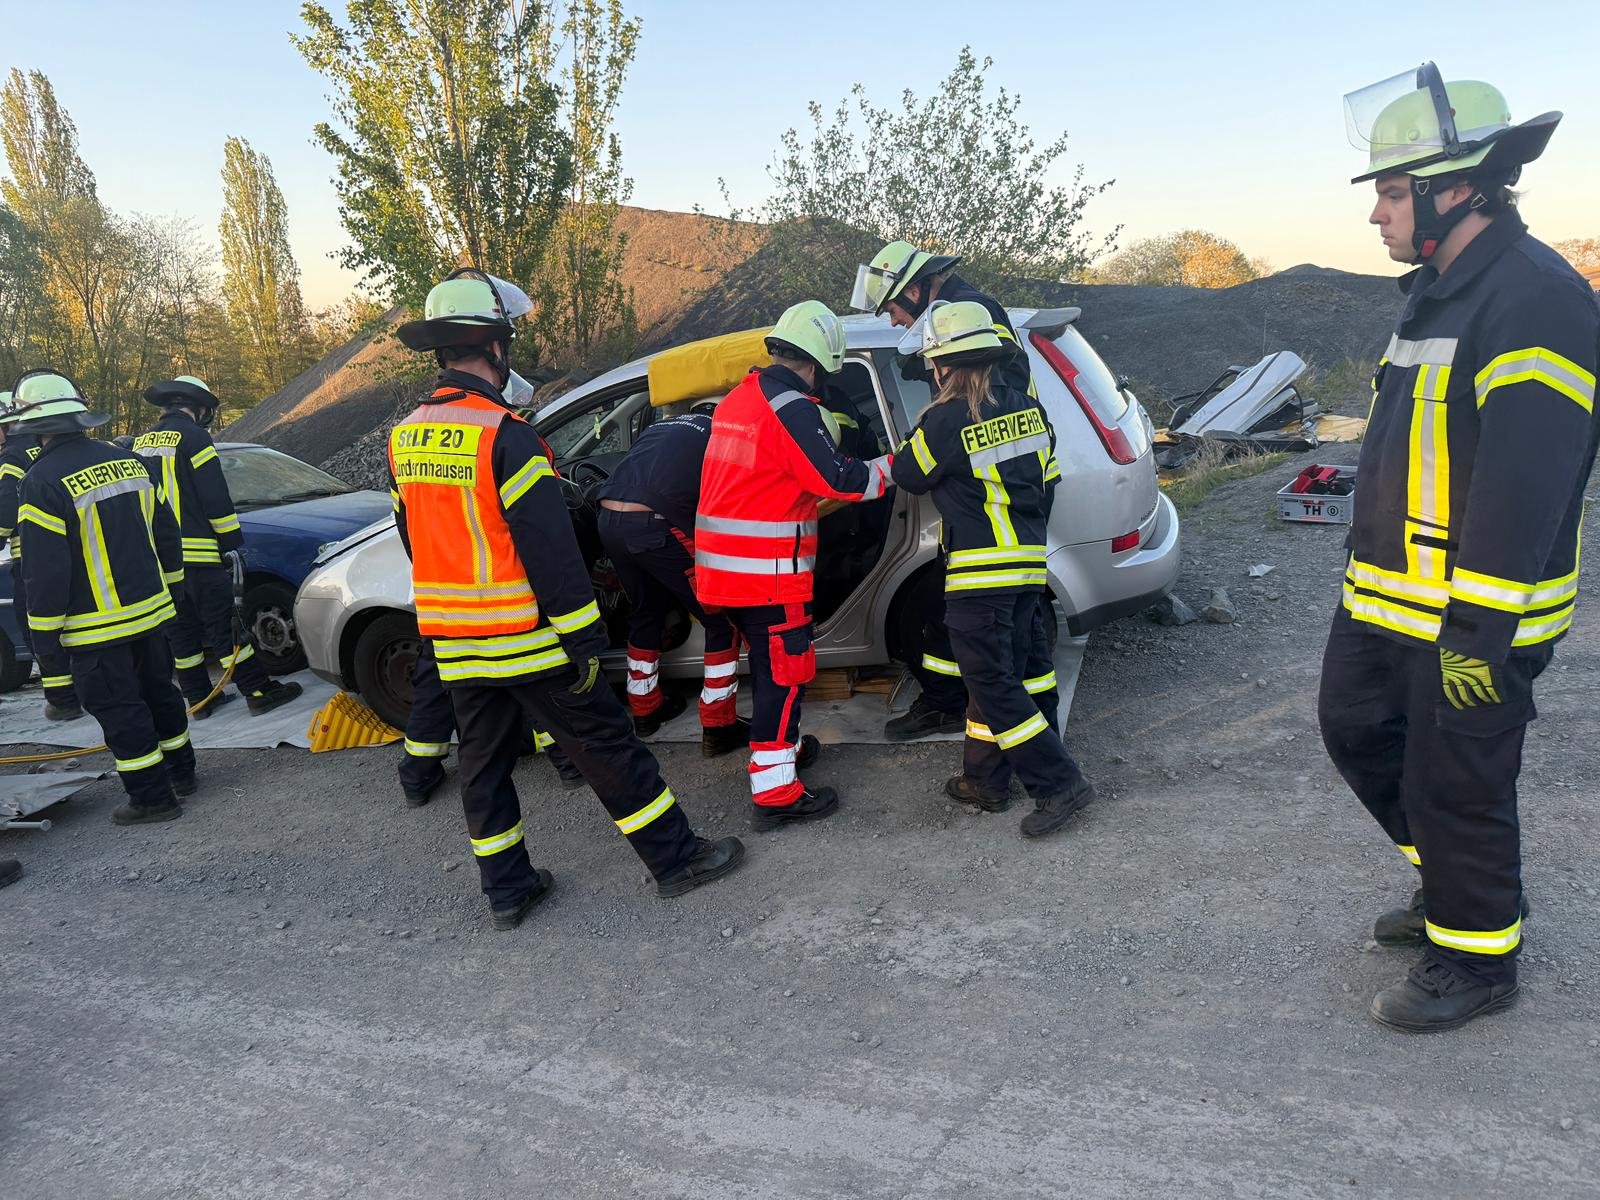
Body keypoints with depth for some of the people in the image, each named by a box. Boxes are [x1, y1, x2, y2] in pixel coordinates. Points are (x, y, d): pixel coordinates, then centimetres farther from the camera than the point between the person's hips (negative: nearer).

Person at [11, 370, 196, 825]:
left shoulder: (42, 481, -17)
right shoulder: (127, 460, 5)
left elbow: (44, 566, -17)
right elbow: (165, 529, 13)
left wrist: (45, 628, -7)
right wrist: (169, 585, 24)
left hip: (94, 629, -7)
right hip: (149, 609, 7)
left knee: (119, 711, 2)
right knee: (158, 692, 20)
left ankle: (153, 796, 7)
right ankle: (181, 772, 32)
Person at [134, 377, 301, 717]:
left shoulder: (141, 443, 16)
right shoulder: (193, 437, -9)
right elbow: (216, 498, -13)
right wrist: (233, 543, -5)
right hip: (196, 554, -7)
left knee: (180, 629, 12)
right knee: (224, 625, -5)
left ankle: (199, 698, 18)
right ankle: (260, 692, -2)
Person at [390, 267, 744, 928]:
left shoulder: (404, 438, 5)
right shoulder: (503, 433, -18)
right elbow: (550, 549, -19)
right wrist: (585, 641, -13)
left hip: (454, 645, 7)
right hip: (526, 641, -7)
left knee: (484, 763, 16)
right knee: (607, 746, 4)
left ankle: (507, 890, 26)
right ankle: (677, 859, 14)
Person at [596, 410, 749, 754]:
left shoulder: (664, 426, 30)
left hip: (609, 520, 7)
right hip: (655, 526, -7)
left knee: (645, 611, 28)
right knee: (722, 621, 6)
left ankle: (645, 709, 40)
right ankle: (718, 728, 8)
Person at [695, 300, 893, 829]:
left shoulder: (739, 399, 14)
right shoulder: (792, 408, -15)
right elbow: (841, 481, -14)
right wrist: (894, 465, 2)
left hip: (722, 567, 9)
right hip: (766, 572, -9)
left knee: (771, 664, 23)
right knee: (785, 672, -2)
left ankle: (782, 746, 38)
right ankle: (775, 794, 2)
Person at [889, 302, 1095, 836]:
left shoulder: (946, 420, -14)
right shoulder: (1027, 407, 7)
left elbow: (908, 476, 1)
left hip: (979, 575, -8)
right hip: (1029, 566, 8)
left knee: (992, 684, -1)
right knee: (1000, 675, 15)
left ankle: (1059, 783, -3)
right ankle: (985, 780, 25)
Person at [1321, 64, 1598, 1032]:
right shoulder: (1441, 290, 13)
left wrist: (1476, 631, -26)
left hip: (1471, 619, -10)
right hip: (1385, 597, 10)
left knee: (1453, 787, 2)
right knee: (1359, 732, 20)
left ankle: (1476, 960, 24)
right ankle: (1461, 887, 39)